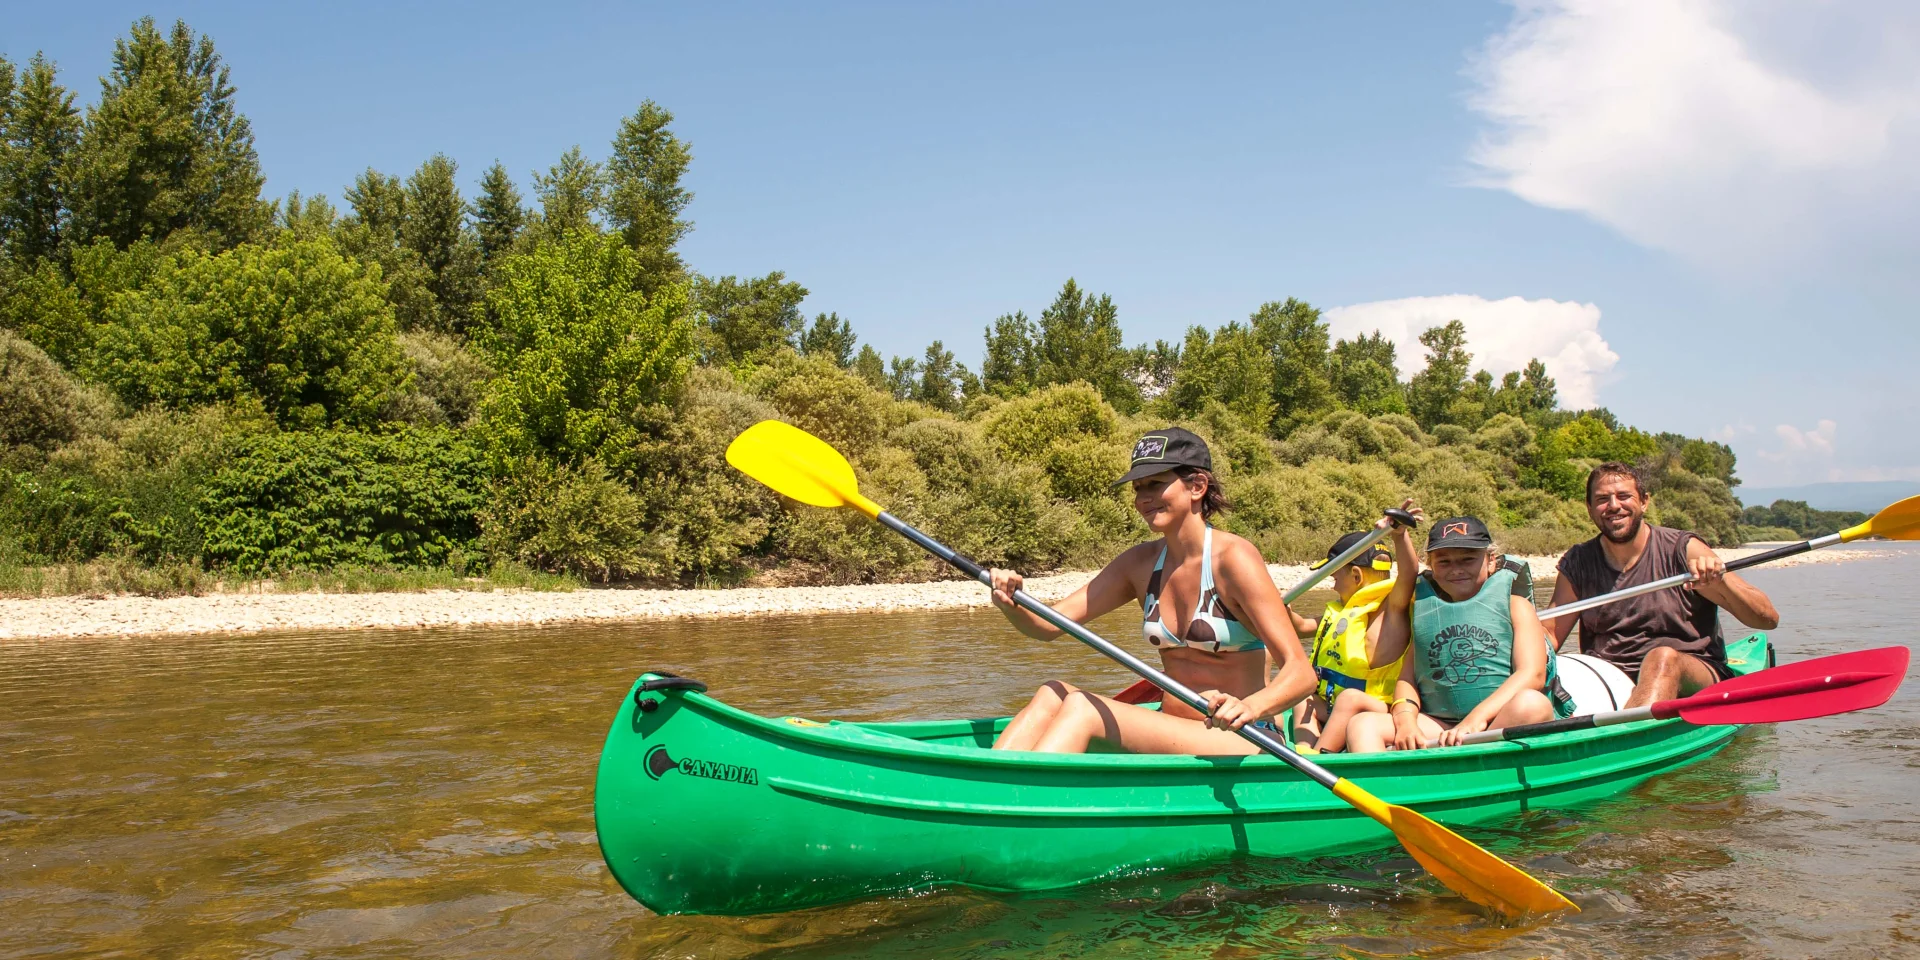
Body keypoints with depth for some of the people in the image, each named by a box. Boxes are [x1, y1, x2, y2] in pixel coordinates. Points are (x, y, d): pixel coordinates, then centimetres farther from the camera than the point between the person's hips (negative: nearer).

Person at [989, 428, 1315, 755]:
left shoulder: (1233, 558, -13)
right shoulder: (1140, 562, 6)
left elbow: (1301, 673, -19)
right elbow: (1048, 625, 1)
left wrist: (1249, 708, -39)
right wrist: (1010, 605, -21)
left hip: (1244, 742, -6)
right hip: (1171, 730, 6)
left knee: (1081, 708, -25)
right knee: (1052, 694, -16)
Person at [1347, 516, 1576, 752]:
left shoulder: (1515, 605, 9)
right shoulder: (1425, 610, 18)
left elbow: (1532, 674, -6)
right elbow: (1407, 677, 11)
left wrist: (1477, 717, -22)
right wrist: (1405, 719, -13)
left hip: (1507, 725, -2)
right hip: (1441, 727, 3)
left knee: (1530, 704, -36)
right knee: (1363, 725, -20)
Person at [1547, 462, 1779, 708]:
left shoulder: (1683, 551, -2)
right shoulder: (1577, 563, 6)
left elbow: (1768, 619, -6)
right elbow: (1550, 636, 6)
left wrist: (1721, 580, -25)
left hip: (1691, 676, -3)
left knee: (1663, 657, -36)